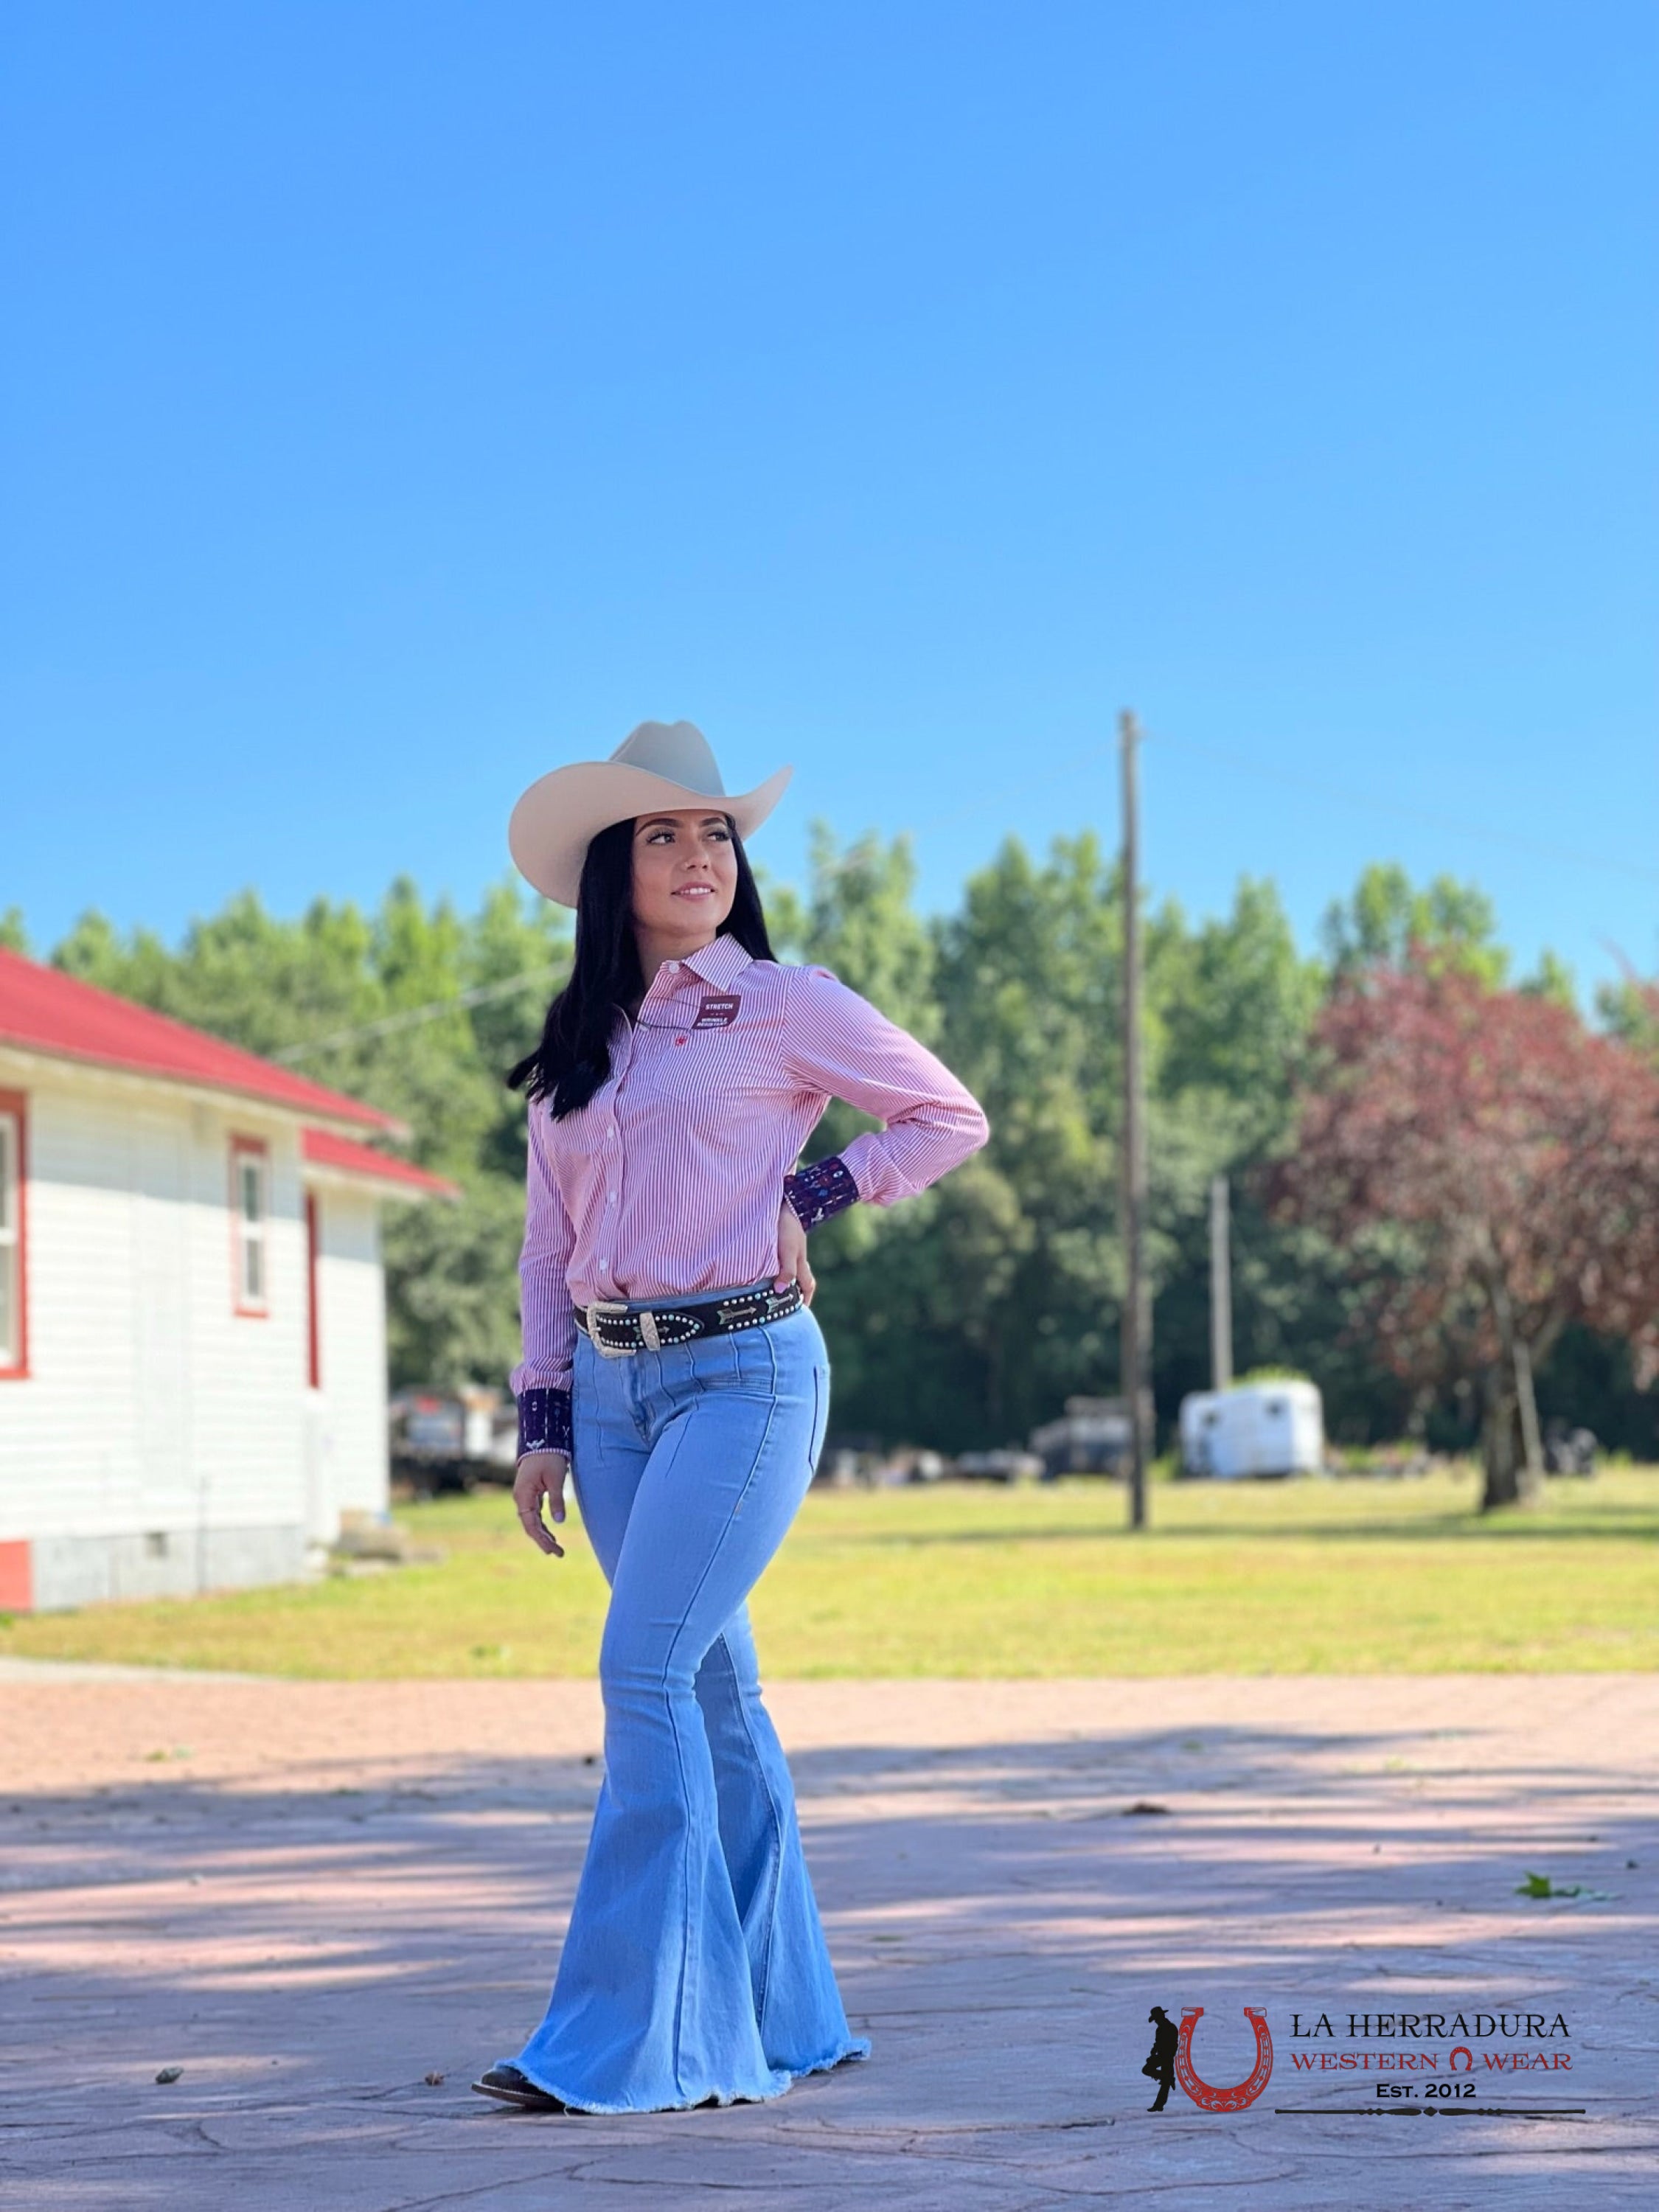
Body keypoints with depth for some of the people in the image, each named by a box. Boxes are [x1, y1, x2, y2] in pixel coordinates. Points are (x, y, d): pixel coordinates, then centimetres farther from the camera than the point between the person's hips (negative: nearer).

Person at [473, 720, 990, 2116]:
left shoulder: (786, 1008, 0)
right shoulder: (577, 1050, 14)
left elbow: (951, 1118, 7)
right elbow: (549, 1251, 16)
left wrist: (808, 1194, -4)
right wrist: (542, 1424, 8)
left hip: (746, 1371, -6)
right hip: (610, 1384, 6)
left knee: (646, 1675, -15)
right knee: (713, 1693, 9)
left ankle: (629, 2038, -12)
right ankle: (784, 2019, 17)